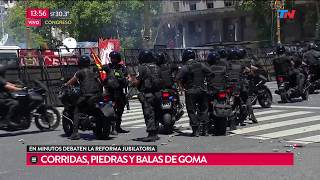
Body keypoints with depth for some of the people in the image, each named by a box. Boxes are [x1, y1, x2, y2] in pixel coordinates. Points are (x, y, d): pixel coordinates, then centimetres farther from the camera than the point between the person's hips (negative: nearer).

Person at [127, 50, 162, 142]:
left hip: (147, 95, -7)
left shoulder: (142, 68, -10)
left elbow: (137, 82, -12)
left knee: (149, 115, -5)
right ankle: (155, 134, 19)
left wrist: (131, 80, 11)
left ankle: (151, 134, -8)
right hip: (157, 94, 7)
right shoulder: (156, 67, 11)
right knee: (156, 114, 13)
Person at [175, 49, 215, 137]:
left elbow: (178, 79, -17)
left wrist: (183, 85, 0)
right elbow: (211, 74, 3)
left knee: (192, 111, 3)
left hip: (191, 92, -4)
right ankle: (205, 130, 12)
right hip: (202, 90, 4)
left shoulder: (185, 68, -9)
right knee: (203, 110, 12)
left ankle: (195, 130, 0)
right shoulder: (201, 65, 3)